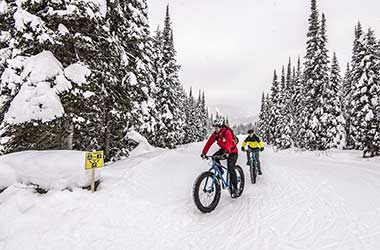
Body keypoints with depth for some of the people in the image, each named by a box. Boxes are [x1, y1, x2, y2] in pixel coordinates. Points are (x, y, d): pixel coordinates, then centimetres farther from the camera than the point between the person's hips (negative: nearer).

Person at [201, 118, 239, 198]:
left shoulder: (227, 132, -27)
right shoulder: (215, 134, -8)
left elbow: (229, 143, -44)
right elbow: (209, 143, -13)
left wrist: (227, 152, -61)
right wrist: (204, 152, -22)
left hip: (232, 152, -6)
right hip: (223, 150, 6)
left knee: (230, 169, -14)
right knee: (214, 157, -20)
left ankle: (235, 189, -3)